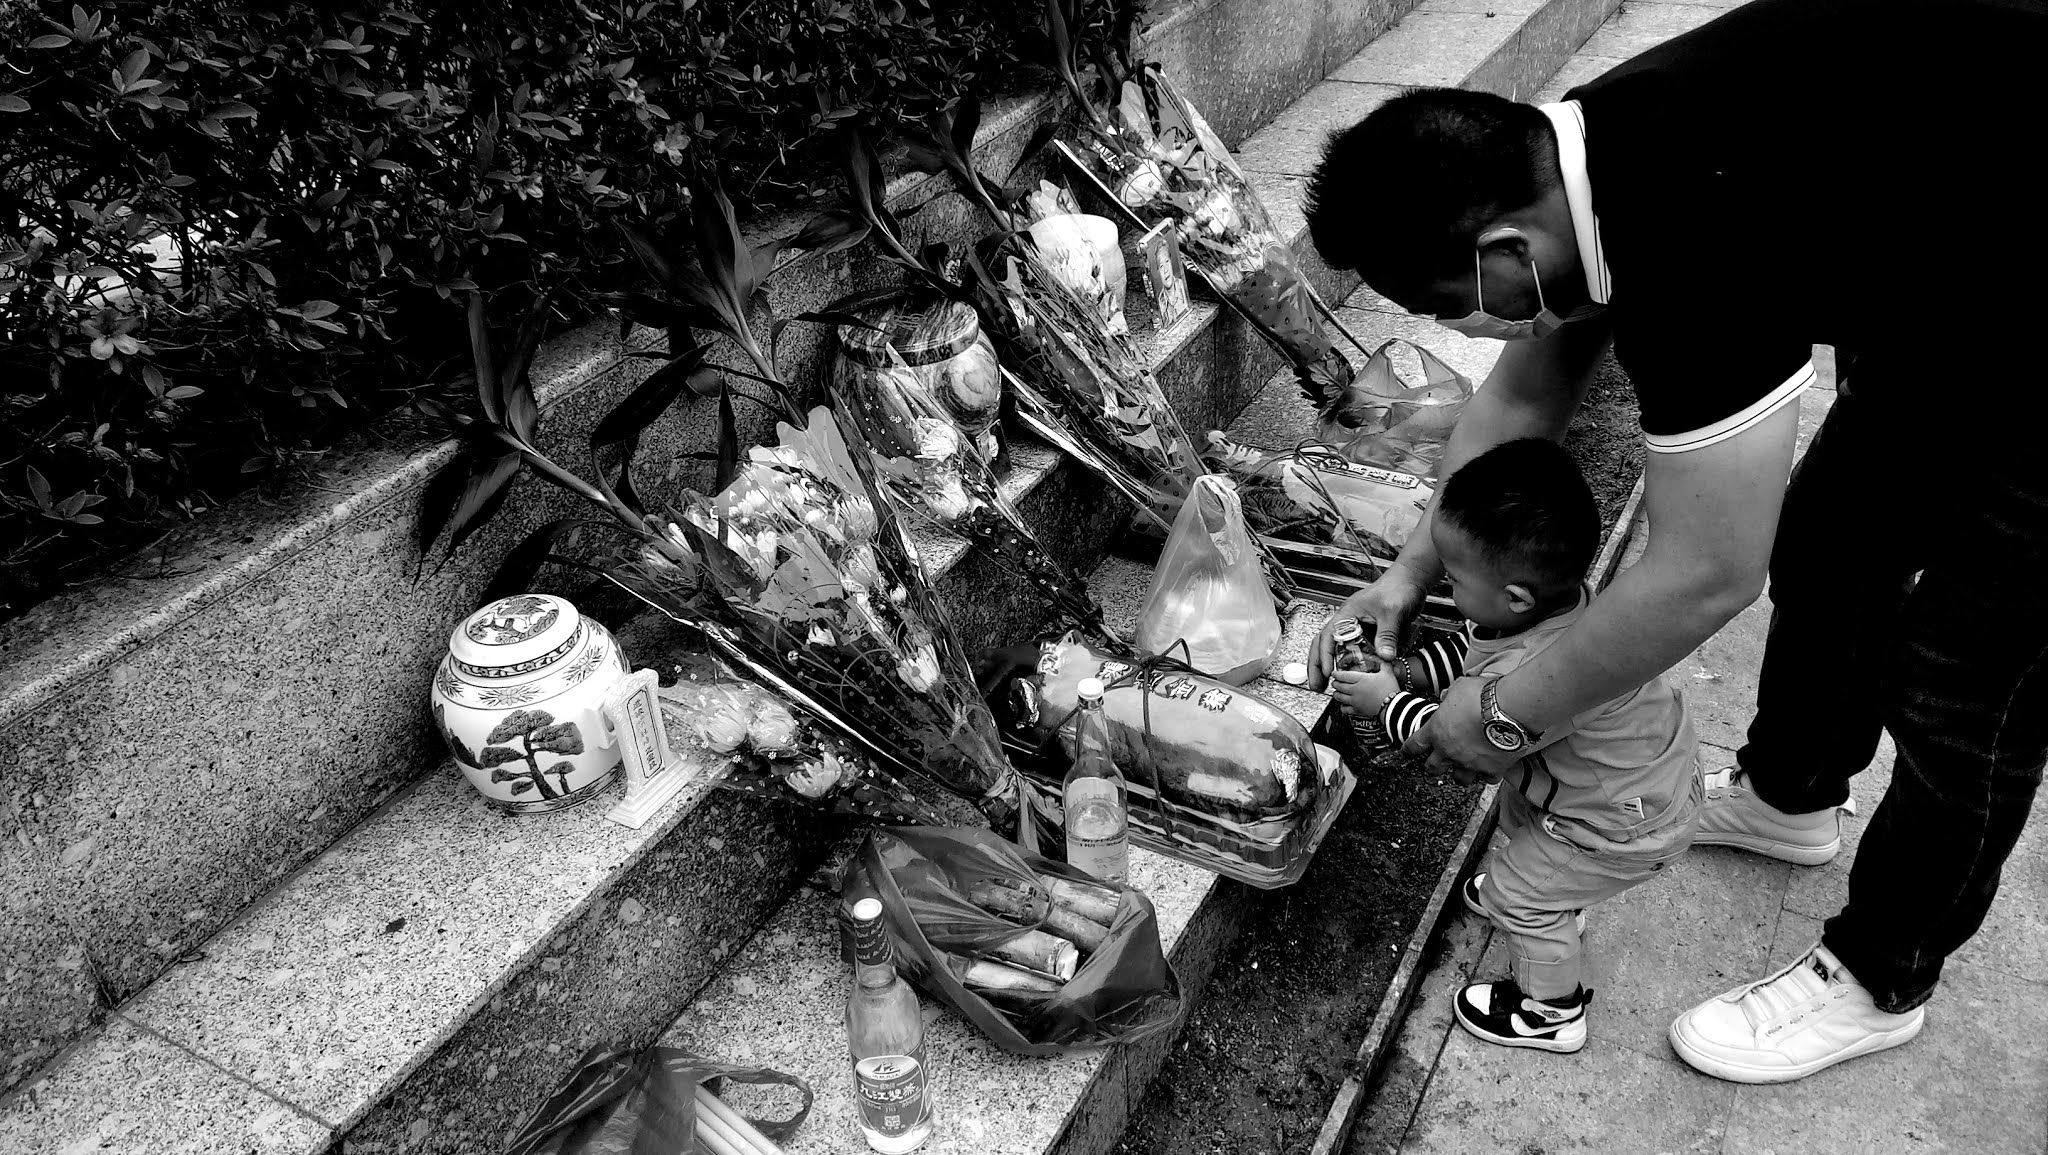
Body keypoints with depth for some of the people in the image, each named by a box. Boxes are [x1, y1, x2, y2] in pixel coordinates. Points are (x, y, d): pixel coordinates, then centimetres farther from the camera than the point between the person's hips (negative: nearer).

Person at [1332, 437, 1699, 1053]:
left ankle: (1552, 1012, 34)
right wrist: (1409, 669, -7)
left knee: (1519, 896, 9)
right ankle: (1553, 900, 57)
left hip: (1627, 826, -9)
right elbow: (1473, 648, 4)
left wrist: (1388, 703, -14)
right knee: (1518, 804, 29)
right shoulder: (1553, 598, -16)